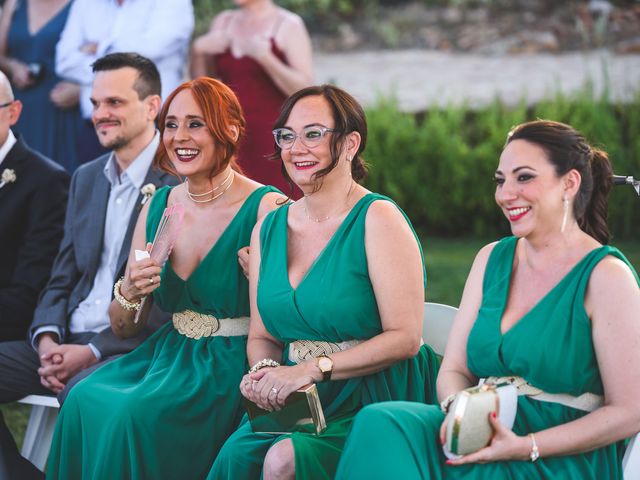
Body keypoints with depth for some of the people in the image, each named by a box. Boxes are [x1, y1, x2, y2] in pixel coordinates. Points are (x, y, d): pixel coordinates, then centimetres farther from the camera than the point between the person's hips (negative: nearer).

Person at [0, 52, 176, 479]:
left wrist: (92, 351, -18)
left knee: (82, 390, -37)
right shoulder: (86, 178, 18)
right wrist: (47, 339, -3)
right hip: (69, 340, 8)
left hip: (132, 348, -7)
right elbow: (63, 277, 18)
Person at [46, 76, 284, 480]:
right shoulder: (158, 207, 8)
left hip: (231, 366, -5)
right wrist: (129, 293, -8)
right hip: (169, 353, 5)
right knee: (86, 399, -22)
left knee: (136, 412, -29)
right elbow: (122, 327, 14)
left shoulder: (265, 207, -9)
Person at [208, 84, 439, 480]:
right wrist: (264, 371, -7)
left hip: (375, 399, -5)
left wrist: (310, 369, -18)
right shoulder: (269, 229, 12)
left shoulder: (377, 219, -7)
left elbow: (404, 338, -14)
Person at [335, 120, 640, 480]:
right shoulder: (492, 260, 14)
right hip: (485, 433, 6)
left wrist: (527, 447, -17)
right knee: (379, 423, -24)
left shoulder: (606, 276, -7)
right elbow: (454, 370, 13)